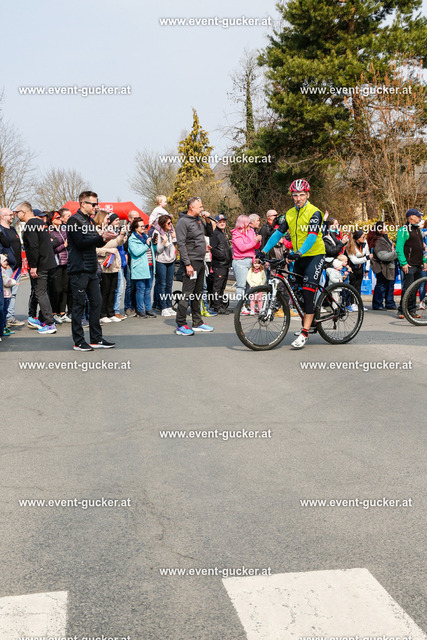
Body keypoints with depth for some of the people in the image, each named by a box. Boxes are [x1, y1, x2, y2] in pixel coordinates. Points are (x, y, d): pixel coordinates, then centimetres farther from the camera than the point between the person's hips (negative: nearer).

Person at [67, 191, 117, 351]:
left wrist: (104, 239, 0)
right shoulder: (74, 220, -9)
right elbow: (80, 243, -20)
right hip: (79, 269, -8)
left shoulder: (90, 220, 17)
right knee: (79, 304, -2)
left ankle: (96, 339, 16)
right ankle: (78, 342, 4)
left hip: (91, 270, 8)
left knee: (96, 302, 8)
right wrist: (101, 237, -19)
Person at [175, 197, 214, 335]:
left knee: (198, 293, 14)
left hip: (200, 262, 9)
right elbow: (181, 244, -18)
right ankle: (181, 325, -7)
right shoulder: (183, 222, -11)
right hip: (191, 262, -9)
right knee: (187, 293, -10)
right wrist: (187, 264, -22)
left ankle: (198, 323, 21)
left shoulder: (198, 219, 15)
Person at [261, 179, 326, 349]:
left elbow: (312, 236, -25)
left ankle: (305, 334, -19)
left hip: (315, 255, -7)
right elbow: (279, 232, 5)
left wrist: (299, 252, -40)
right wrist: (264, 250, -8)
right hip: (298, 257, 7)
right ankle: (307, 323, 29)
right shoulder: (290, 214, 7)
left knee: (308, 292, -17)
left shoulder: (314, 212, -13)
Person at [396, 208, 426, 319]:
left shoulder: (418, 230, 19)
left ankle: (412, 310, 15)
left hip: (418, 265, 8)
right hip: (409, 265, -8)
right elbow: (399, 248, -13)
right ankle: (401, 310, -4)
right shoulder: (404, 230, -7)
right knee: (407, 288, -10)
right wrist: (403, 263, -19)